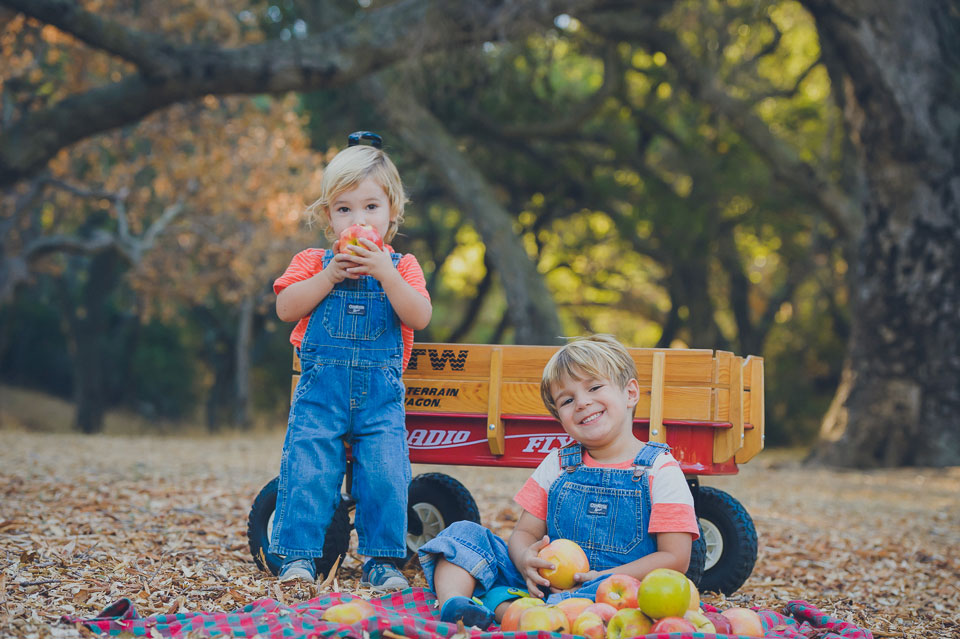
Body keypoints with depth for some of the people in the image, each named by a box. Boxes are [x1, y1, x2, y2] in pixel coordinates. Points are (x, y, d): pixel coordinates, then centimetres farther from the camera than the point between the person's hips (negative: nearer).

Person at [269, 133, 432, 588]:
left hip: (380, 393, 1)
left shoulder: (400, 267, 10)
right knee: (308, 472, -11)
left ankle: (382, 560, 4)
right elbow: (286, 308, -6)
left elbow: (419, 317, -7)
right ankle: (298, 556, 0)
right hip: (321, 387, 0)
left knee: (386, 476, -9)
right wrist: (329, 276, -14)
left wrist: (383, 273, -15)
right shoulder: (313, 262, 9)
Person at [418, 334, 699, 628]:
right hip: (545, 581, 5)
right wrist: (526, 560, -15)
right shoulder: (557, 465, 14)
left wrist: (600, 579, -19)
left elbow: (675, 558, -7)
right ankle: (453, 607, -35)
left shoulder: (660, 471, -1)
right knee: (464, 534, -7)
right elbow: (526, 532, 12)